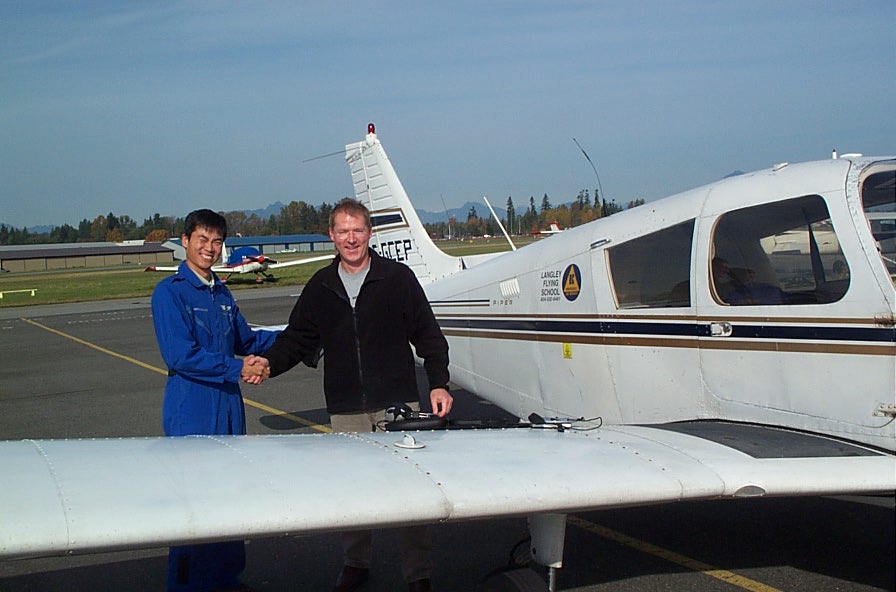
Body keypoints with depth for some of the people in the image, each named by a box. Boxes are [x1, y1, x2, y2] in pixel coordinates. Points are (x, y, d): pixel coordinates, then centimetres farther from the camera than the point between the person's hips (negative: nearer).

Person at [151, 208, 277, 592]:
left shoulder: (222, 294, 13)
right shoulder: (169, 292, -10)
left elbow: (245, 340, 23)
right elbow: (179, 354, -19)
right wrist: (237, 369, -20)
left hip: (229, 407, 7)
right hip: (191, 412, -7)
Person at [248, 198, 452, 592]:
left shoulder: (397, 278, 2)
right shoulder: (320, 287, 10)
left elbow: (428, 335, 3)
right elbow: (298, 338, 12)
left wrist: (438, 384, -3)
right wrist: (270, 362, -7)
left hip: (398, 403, -2)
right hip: (346, 411, 3)